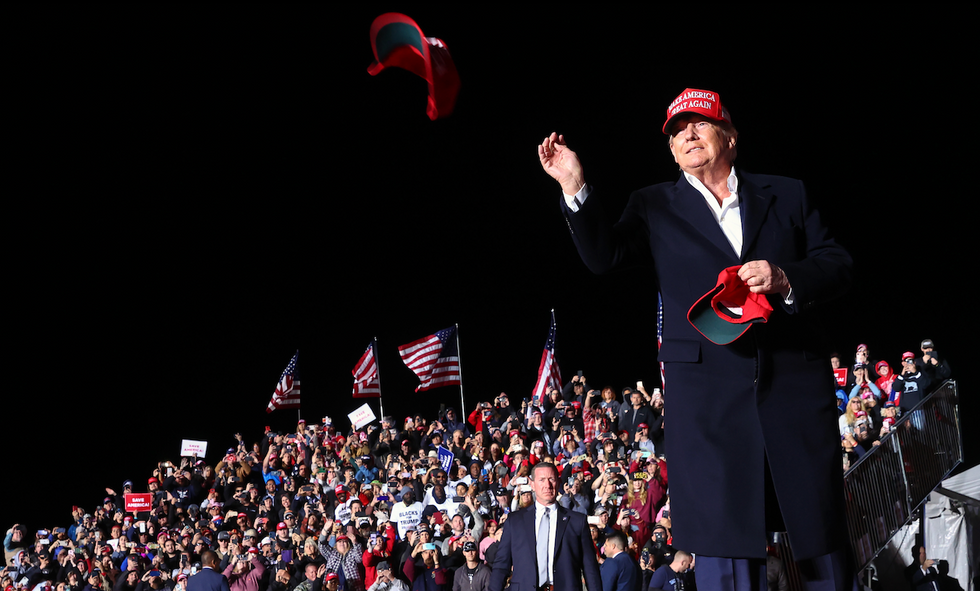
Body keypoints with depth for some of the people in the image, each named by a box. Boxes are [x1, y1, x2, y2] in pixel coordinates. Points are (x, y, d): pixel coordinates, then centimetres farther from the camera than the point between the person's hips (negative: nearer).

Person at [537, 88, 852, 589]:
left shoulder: (785, 195, 15)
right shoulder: (656, 208, 14)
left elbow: (837, 265, 11)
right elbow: (603, 256, 0)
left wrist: (785, 279, -9)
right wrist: (576, 189, -14)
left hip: (795, 383, 1)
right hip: (708, 392, -1)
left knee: (821, 540, 4)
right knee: (725, 548, -6)